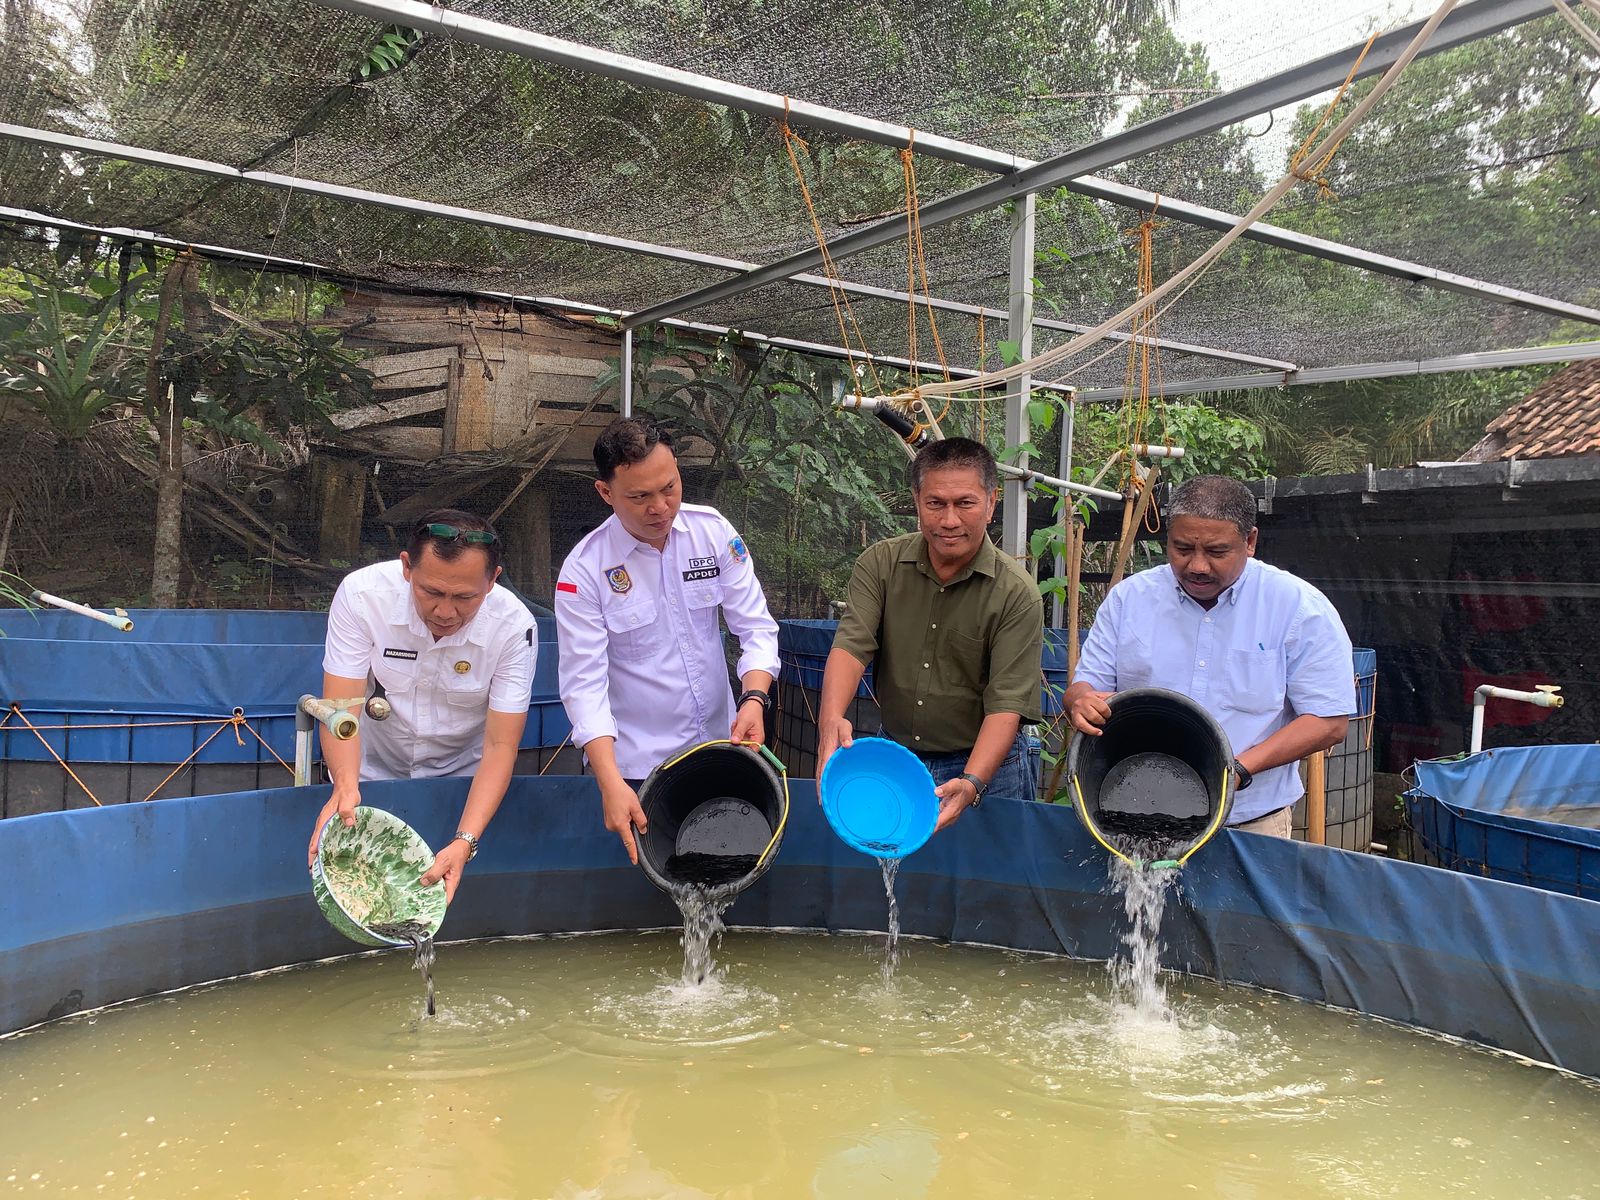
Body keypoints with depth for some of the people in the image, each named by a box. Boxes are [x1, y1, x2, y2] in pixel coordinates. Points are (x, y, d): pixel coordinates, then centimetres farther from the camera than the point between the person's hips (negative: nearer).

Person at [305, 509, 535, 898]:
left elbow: (500, 745, -22)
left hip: (463, 777, 0)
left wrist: (465, 841, -35)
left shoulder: (513, 625, -23)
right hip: (372, 769, 1)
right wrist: (345, 784, -42)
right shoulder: (361, 594, -23)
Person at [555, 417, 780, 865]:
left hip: (720, 744, 3)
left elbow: (756, 627, -4)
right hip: (635, 767, -3)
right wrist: (611, 785, -27)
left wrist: (754, 699, -23)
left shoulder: (714, 531, -6)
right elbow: (585, 683, -17)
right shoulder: (584, 570, -14)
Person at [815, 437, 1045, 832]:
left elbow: (1007, 703, -20)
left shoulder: (1016, 594, -15)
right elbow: (852, 645, -16)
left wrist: (971, 783, -35)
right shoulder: (880, 563, -5)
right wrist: (831, 717, -36)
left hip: (986, 766, -3)